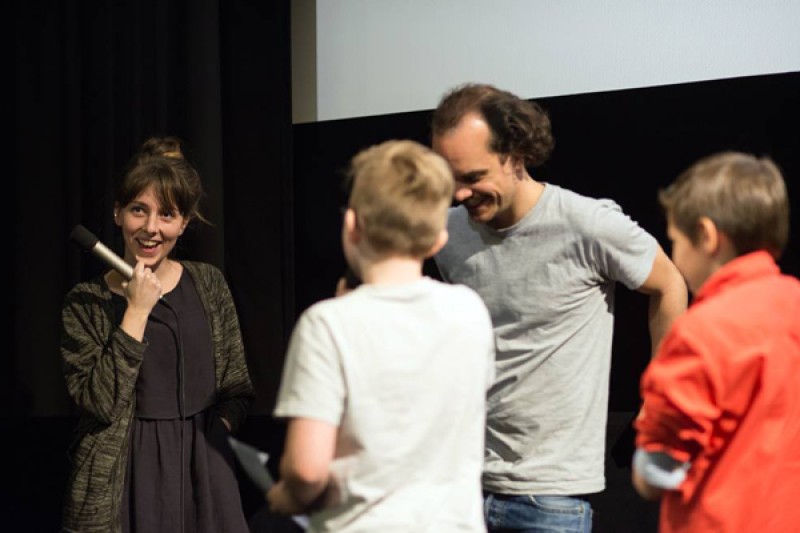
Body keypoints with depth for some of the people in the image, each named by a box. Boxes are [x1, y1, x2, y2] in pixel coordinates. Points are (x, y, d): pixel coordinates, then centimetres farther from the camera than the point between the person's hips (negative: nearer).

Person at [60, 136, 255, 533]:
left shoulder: (208, 284, 4)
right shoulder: (85, 303, -4)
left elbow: (235, 389, 7)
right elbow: (101, 403, -15)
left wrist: (211, 438, -8)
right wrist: (137, 310, -15)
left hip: (204, 472, 2)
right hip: (124, 480, -2)